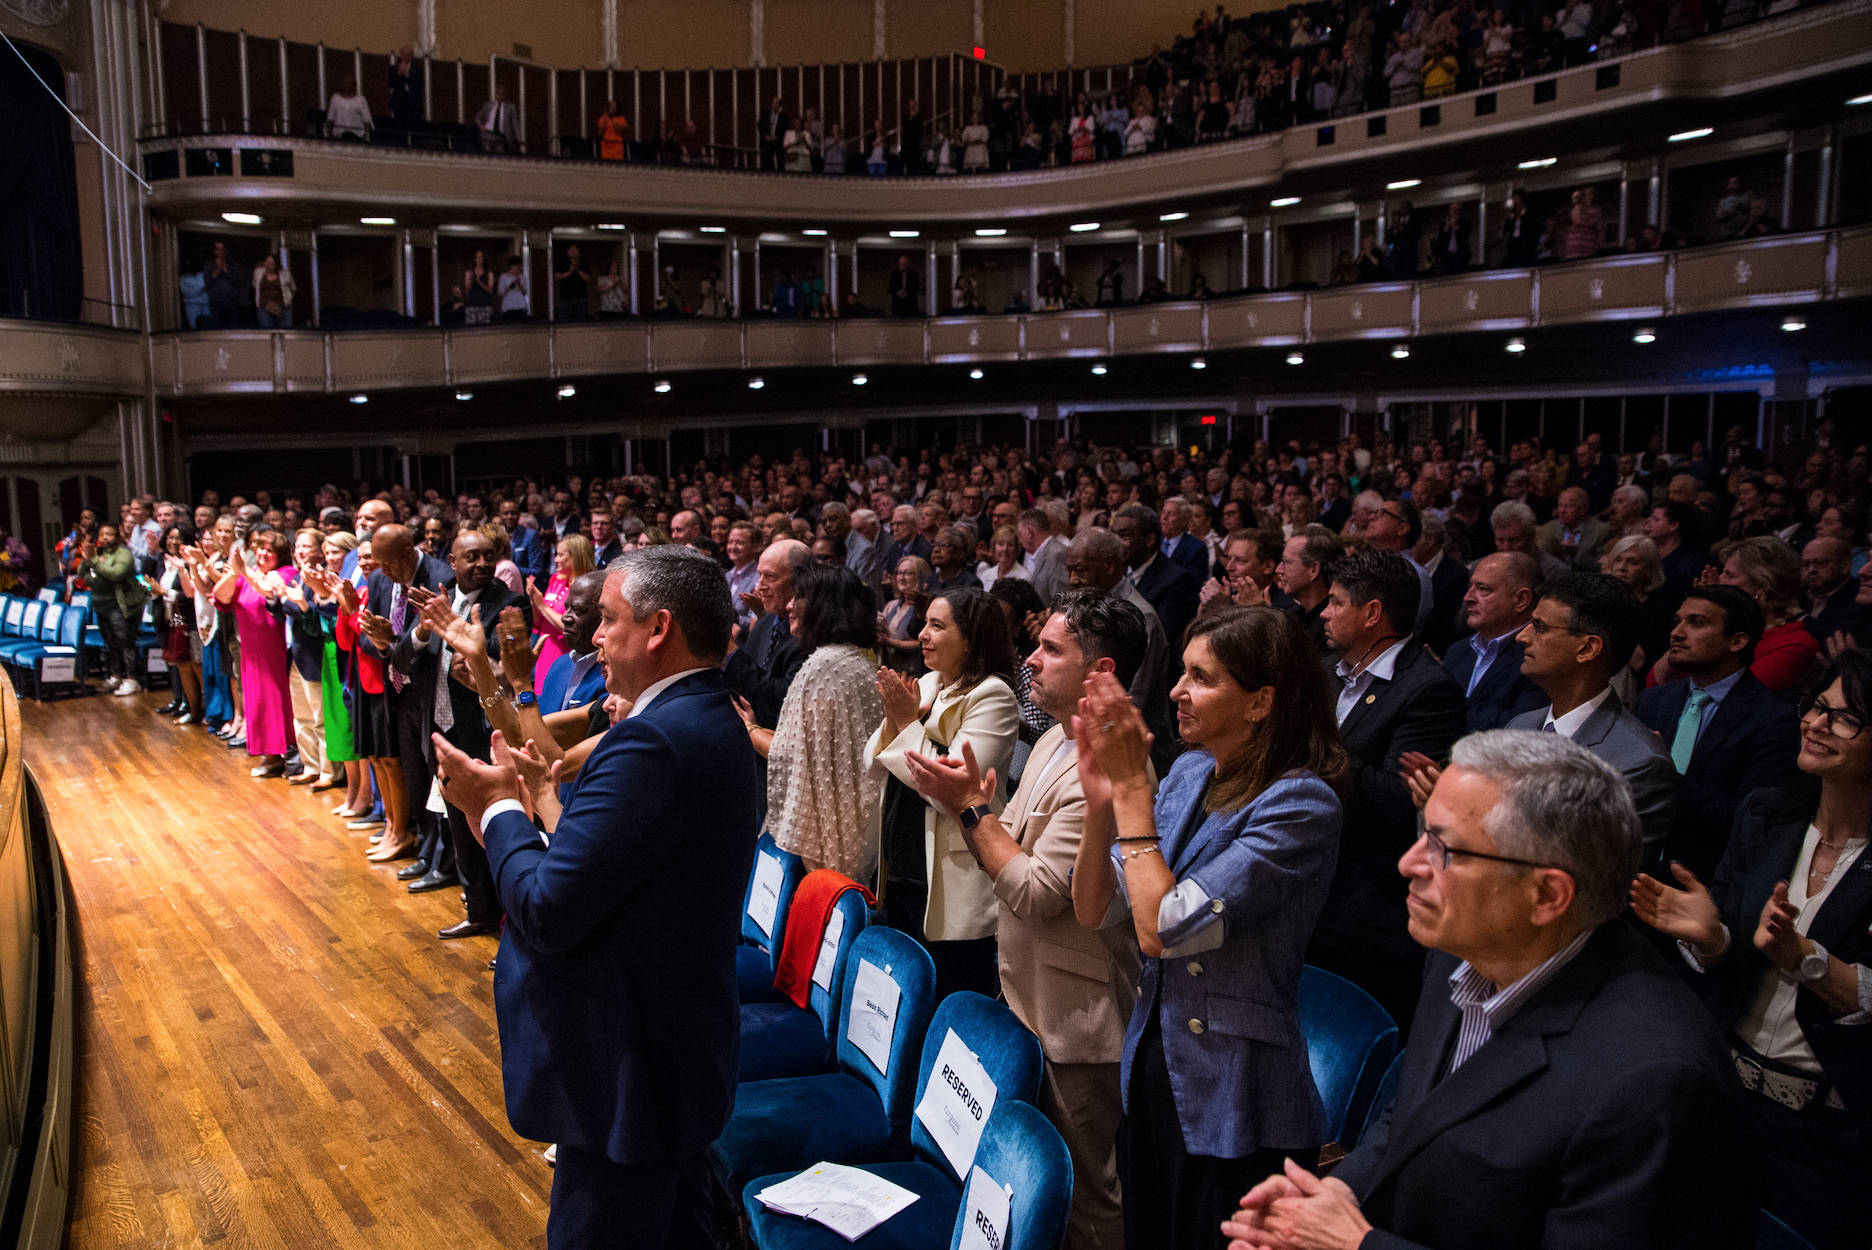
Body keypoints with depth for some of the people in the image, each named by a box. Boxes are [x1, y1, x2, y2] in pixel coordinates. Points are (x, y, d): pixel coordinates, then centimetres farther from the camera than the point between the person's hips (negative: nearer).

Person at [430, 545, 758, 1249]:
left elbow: (546, 913, -25)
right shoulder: (713, 723, 6)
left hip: (629, 1077, -10)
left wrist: (498, 807, -10)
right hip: (689, 1056, 10)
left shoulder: (651, 741, -27)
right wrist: (532, 807, 4)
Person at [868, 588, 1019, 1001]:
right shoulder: (925, 684, 9)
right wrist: (893, 718, -9)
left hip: (952, 886, -8)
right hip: (900, 870, 8)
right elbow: (874, 767, 8)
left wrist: (909, 722, -16)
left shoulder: (991, 696, -14)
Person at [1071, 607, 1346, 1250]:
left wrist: (1131, 789, -21)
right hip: (1151, 1063, 7)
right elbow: (1094, 911, 1)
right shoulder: (1189, 771, 1)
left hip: (1234, 1103, -7)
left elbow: (1163, 930, -27)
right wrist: (1101, 799, -15)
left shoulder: (1302, 804, -22)